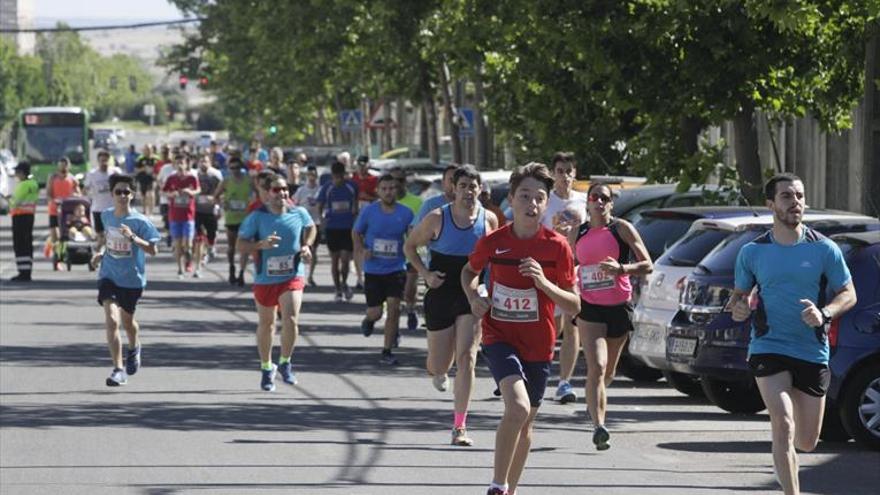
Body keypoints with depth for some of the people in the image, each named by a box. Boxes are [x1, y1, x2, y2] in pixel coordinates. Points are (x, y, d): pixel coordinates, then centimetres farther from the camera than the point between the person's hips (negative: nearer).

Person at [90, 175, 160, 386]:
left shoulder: (140, 221, -14)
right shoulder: (107, 215, 0)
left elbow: (153, 250, -18)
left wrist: (133, 237, -30)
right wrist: (100, 250, 8)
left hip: (132, 280, -2)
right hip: (109, 276, 2)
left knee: (127, 321, 17)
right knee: (111, 321, -16)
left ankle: (134, 348, 52)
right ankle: (119, 369, -15)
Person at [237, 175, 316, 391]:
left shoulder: (299, 213, -2)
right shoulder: (257, 217, -9)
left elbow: (310, 228, 21)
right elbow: (241, 246, -9)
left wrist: (306, 246, 2)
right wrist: (260, 245, -26)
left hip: (292, 278, 0)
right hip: (265, 278, 0)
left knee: (290, 319, -18)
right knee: (266, 324, 12)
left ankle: (285, 363, 3)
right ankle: (266, 368, 32)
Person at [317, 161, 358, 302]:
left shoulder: (351, 187, -1)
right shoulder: (326, 188, -2)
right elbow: (320, 207, 3)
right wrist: (322, 218, -14)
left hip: (348, 227, 0)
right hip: (332, 227, 0)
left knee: (345, 259, -6)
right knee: (334, 259, 5)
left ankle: (344, 284, 21)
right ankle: (338, 290, 16)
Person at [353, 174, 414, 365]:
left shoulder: (405, 213, -3)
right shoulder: (369, 211, -4)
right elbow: (356, 233, 10)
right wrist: (362, 250, -8)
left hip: (396, 269, 0)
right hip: (373, 269, 0)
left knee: (394, 308, -11)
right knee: (375, 312, 1)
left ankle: (387, 351, 0)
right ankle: (369, 320, 41)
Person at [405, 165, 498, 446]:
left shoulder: (489, 219, 0)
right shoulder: (437, 219, -6)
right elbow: (410, 246, 6)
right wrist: (425, 273, -8)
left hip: (472, 296, 0)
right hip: (441, 294, 0)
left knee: (466, 357, -13)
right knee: (439, 364, 6)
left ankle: (459, 427, -9)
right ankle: (437, 372, 49)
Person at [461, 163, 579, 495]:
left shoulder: (557, 246, -7)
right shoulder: (493, 242, -6)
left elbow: (573, 306, -3)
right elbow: (469, 271, 17)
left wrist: (544, 283, -19)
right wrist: (473, 297, -4)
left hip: (539, 346, 2)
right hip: (500, 338, -2)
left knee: (525, 423, 13)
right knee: (518, 407, -26)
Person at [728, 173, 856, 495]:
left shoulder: (824, 249, 0)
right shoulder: (752, 252, 2)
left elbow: (848, 294, 3)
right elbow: (740, 294, 14)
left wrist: (824, 314, -17)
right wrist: (739, 308, -11)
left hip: (813, 352, 1)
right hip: (769, 348, -1)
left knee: (807, 442, 9)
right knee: (784, 426, -20)